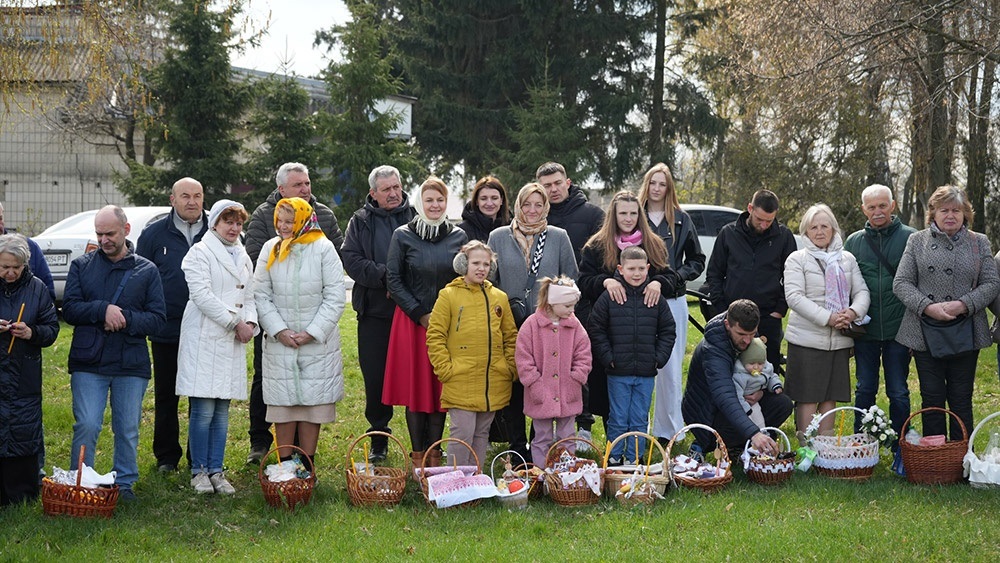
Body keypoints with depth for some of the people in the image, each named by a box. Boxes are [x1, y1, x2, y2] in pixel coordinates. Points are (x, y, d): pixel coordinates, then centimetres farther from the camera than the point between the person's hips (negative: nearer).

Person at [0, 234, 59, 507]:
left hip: (24, 379, 1)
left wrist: (32, 332, -13)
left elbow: (52, 328, 7)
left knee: (24, 438, 3)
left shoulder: (36, 288, 5)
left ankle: (23, 499, 12)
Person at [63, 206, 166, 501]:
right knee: (86, 426, -6)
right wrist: (103, 310, -17)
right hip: (88, 363, -1)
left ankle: (125, 484, 20)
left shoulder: (147, 270, 7)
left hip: (132, 365, 1)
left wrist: (125, 318, -14)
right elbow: (69, 308, -2)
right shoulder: (81, 266, 7)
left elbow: (158, 319, 1)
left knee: (128, 430, 7)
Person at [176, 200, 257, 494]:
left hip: (233, 342, 6)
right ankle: (199, 471, 3)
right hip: (204, 337, -6)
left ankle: (216, 471, 11)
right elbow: (202, 295, -12)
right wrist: (235, 322, -12)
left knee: (222, 410, 6)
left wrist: (250, 321, -1)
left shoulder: (243, 257, 19)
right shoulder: (200, 253, -2)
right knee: (204, 409, -6)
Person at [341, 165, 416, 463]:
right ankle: (379, 440, 17)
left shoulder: (416, 217, 4)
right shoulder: (361, 221, 8)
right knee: (375, 378, 6)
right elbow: (351, 259, -2)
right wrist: (384, 276, -14)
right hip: (374, 313, 1)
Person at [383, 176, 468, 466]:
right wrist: (421, 314, -9)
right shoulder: (403, 236, -1)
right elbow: (393, 279, -3)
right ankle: (418, 455, 7)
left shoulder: (458, 236, 5)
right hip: (412, 320, -2)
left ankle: (435, 453, 12)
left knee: (441, 385, 3)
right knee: (414, 385, 0)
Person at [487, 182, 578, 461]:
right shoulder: (499, 237, 7)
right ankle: (517, 445, 12)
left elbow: (572, 279, 8)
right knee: (513, 385, 2)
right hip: (510, 324, 0)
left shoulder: (559, 237, 7)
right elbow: (488, 280, 10)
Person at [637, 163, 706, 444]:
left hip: (672, 301, 1)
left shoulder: (682, 220, 8)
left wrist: (678, 275, -4)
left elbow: (697, 261, 13)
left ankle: (668, 429, 7)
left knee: (670, 366, 1)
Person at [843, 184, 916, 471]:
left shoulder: (910, 237, -1)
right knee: (865, 391, 10)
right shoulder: (853, 242, 8)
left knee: (899, 393, 4)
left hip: (898, 329, -3)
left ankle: (900, 450, 14)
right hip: (865, 330, 3)